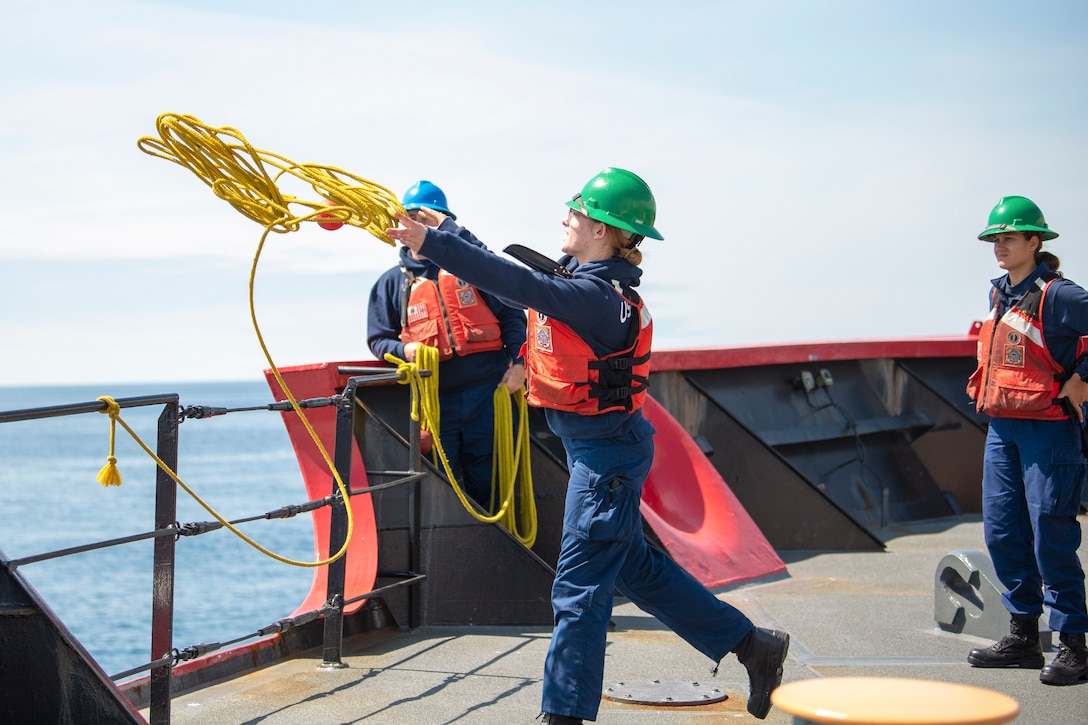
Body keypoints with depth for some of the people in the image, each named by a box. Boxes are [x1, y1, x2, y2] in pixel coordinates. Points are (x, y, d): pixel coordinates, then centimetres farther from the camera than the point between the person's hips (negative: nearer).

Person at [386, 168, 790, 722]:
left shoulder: (596, 296, -24)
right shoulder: (581, 275, 5)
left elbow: (521, 286, -34)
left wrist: (431, 242, -36)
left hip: (607, 453, -11)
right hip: (600, 445, 11)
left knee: (580, 586, -3)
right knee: (634, 567, 20)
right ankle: (751, 645, 28)